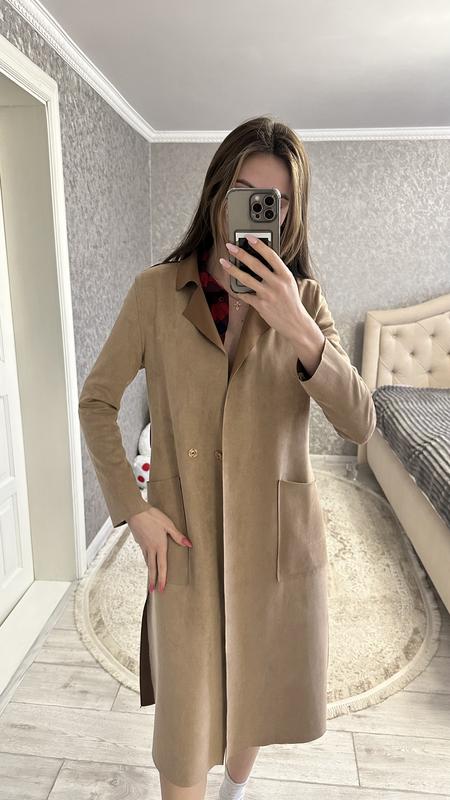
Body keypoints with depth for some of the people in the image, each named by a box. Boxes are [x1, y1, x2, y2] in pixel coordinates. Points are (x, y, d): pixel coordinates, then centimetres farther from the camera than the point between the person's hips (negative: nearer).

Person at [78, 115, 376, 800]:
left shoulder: (304, 299, -3)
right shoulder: (158, 290, -6)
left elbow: (360, 424, -12)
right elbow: (96, 401, 0)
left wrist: (298, 329, -27)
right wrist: (133, 509, -8)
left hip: (279, 539, 2)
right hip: (186, 537, -1)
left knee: (255, 697, 24)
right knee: (185, 723, 11)